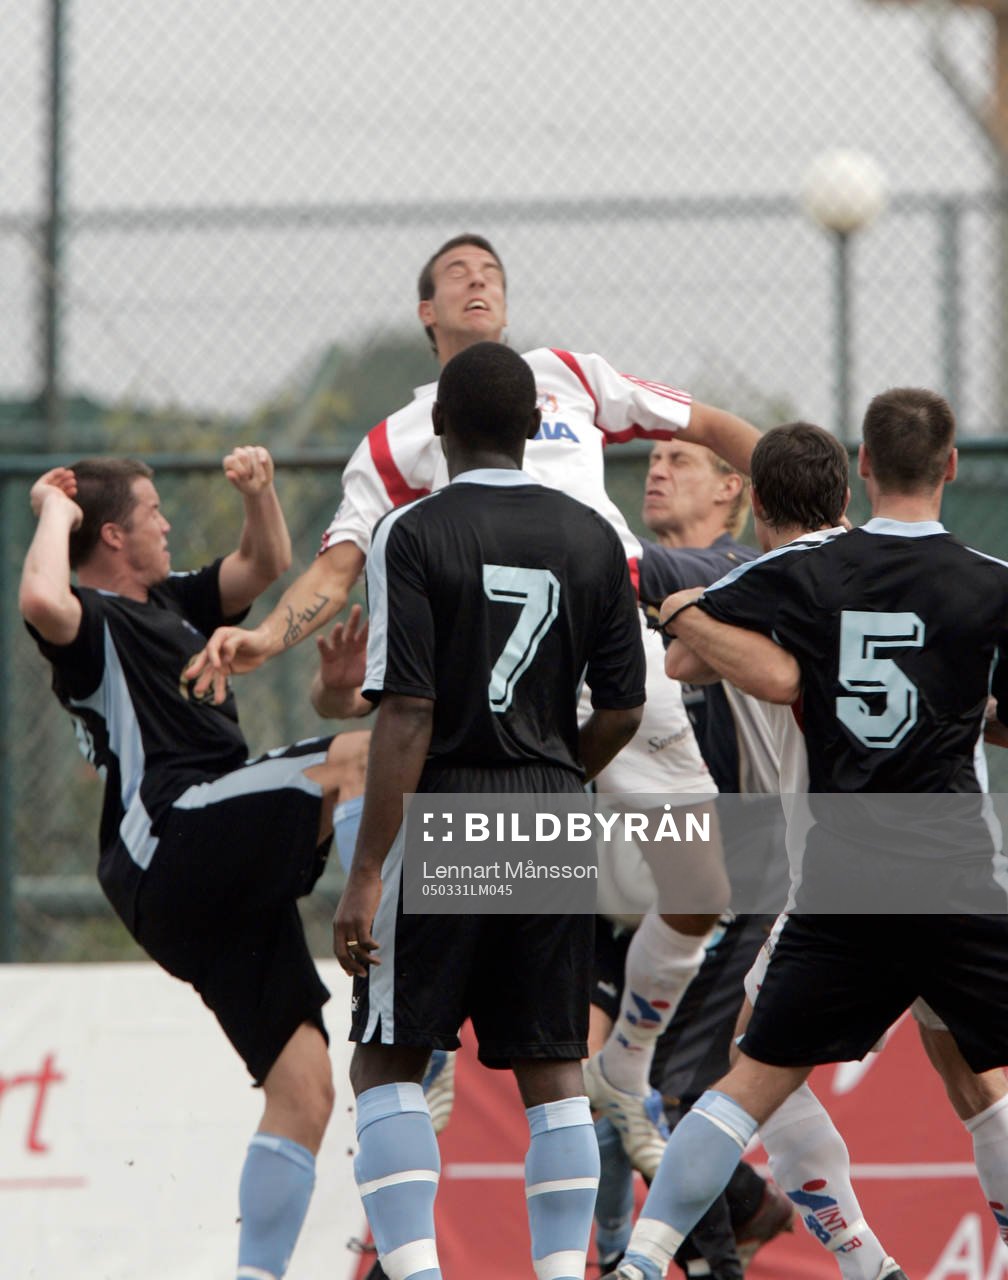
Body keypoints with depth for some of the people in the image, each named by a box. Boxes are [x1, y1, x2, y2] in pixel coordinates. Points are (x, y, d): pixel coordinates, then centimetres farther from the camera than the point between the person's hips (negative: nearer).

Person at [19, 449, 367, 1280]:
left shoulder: (171, 604, 26)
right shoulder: (90, 620, -2)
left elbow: (267, 565, 34)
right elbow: (42, 601, -26)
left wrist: (259, 491, 15)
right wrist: (55, 513, -10)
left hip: (228, 887, 9)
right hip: (173, 837, -9)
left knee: (303, 1091, 2)